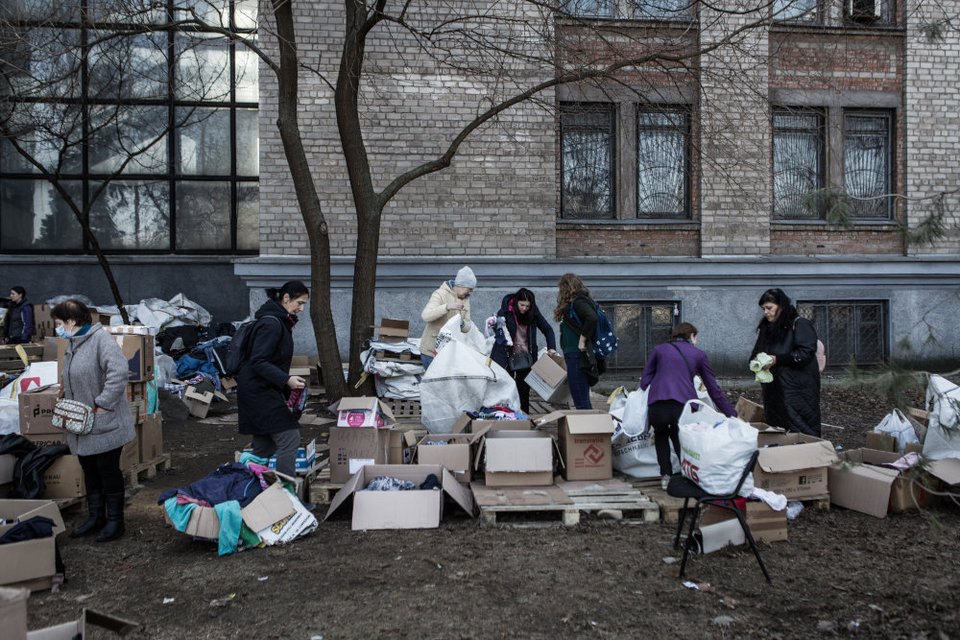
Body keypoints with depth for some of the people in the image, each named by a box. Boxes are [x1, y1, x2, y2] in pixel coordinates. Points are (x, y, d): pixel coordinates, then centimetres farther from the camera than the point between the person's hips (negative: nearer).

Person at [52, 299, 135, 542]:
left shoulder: (101, 339, -18)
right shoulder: (72, 343, 11)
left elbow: (118, 372, -28)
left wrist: (101, 405, -25)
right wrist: (64, 391, 11)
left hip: (104, 425, -9)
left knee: (109, 472, 2)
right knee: (90, 473, 17)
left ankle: (114, 520, 14)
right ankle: (95, 517, 29)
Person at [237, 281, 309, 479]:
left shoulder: (281, 321, 14)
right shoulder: (271, 323, -17)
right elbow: (258, 362, -23)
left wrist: (288, 390, 18)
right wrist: (286, 380, -28)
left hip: (263, 390, 10)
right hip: (259, 390, -10)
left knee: (264, 445, 14)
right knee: (289, 437, -14)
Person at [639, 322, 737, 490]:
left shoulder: (659, 350, 21)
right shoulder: (699, 354, 21)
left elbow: (644, 383, 16)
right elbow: (714, 390, 20)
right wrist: (732, 415, 26)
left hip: (657, 406, 1)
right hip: (684, 405, -1)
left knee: (661, 434, 30)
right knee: (678, 435, 27)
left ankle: (666, 476, 17)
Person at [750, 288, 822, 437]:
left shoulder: (799, 324, -7)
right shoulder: (766, 328, 13)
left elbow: (806, 353, -16)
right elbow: (756, 352, 20)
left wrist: (777, 359, -20)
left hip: (798, 390, -6)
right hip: (773, 390, 6)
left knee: (802, 430, -4)